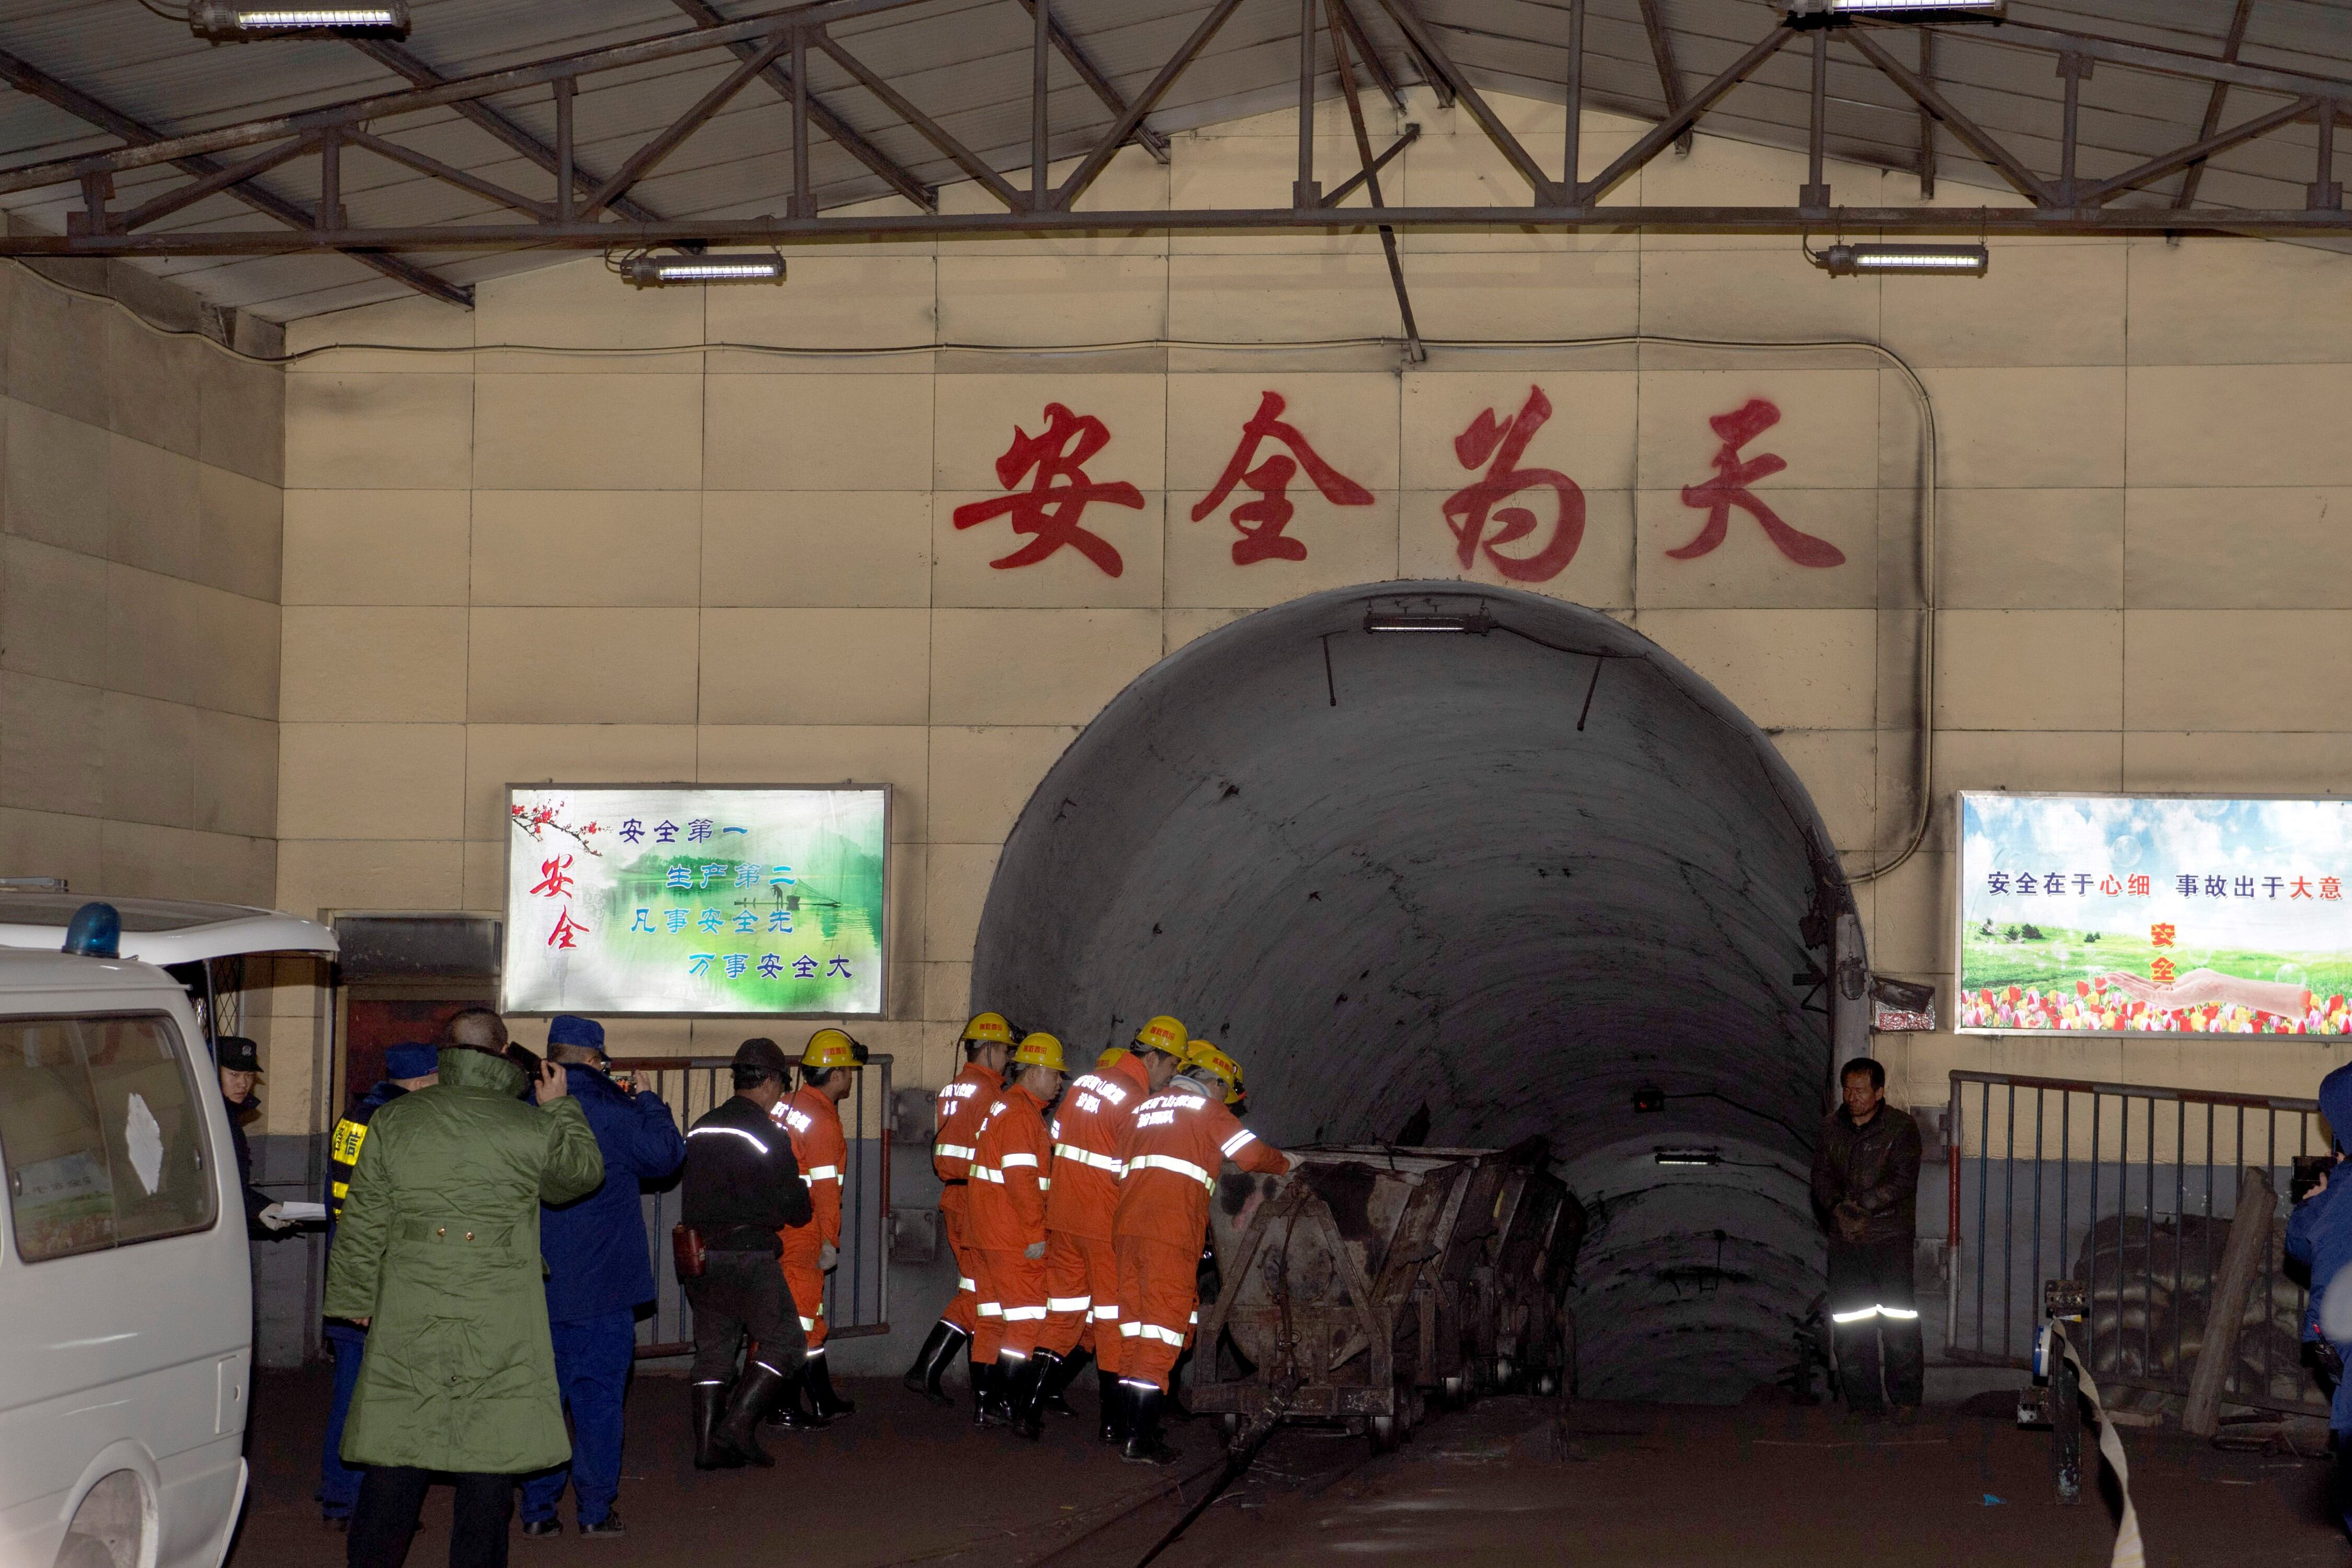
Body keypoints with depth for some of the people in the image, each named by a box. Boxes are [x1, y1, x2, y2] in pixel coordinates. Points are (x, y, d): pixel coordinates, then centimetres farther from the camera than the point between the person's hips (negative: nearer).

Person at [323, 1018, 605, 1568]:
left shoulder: (392, 1121, 3)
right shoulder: (532, 1128, -4)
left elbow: (362, 1224, 6)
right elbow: (583, 1172, 16)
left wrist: (356, 1300, 17)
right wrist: (559, 1106, 26)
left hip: (407, 1325, 2)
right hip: (502, 1331, -2)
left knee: (395, 1457, 7)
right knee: (491, 1458, 4)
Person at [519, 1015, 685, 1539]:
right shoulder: (613, 1114, -11)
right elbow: (664, 1155, 0)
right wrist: (650, 1103, 13)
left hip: (537, 1285, 3)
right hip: (600, 1284, -3)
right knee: (598, 1396, 4)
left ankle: (537, 1508, 10)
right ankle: (594, 1509, 5)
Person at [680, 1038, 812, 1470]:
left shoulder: (700, 1131, 11)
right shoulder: (768, 1137, -9)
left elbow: (692, 1194, 16)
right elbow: (794, 1207, -4)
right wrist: (801, 1199, 17)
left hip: (700, 1253, 7)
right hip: (747, 1254, -7)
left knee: (712, 1348, 12)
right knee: (781, 1338, 3)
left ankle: (708, 1443, 8)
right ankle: (737, 1425, -9)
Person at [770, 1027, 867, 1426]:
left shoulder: (785, 1106, 10)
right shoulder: (823, 1121, -16)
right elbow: (824, 1187, -19)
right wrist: (830, 1241, -15)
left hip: (773, 1223, 9)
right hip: (801, 1232, -9)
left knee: (810, 1315, 17)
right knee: (800, 1317, -1)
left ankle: (822, 1400, 26)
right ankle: (785, 1407, 2)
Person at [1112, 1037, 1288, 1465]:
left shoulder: (1146, 1107, 23)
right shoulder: (1206, 1110, 3)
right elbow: (1252, 1154, -1)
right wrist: (1287, 1165, 17)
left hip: (1127, 1227, 7)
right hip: (1172, 1233, -7)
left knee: (1135, 1325, 12)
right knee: (1162, 1331, -6)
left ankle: (1133, 1427, 14)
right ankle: (1141, 1441, -10)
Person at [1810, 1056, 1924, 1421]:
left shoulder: (1901, 1128, -2)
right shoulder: (1831, 1127, 12)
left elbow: (1903, 1179, -11)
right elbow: (1821, 1176, 9)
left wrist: (1863, 1206, -17)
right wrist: (1839, 1208, -10)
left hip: (1890, 1236, -4)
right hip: (1845, 1239, 4)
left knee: (1898, 1319, -9)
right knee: (1849, 1327, 2)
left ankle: (1906, 1399, 0)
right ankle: (1864, 1401, 9)